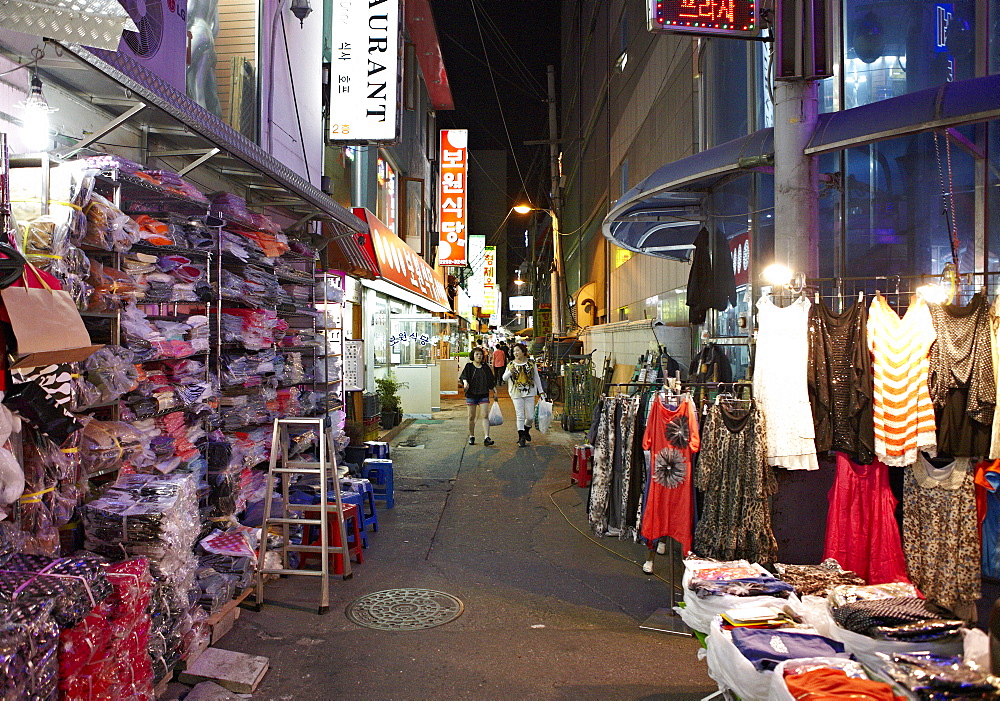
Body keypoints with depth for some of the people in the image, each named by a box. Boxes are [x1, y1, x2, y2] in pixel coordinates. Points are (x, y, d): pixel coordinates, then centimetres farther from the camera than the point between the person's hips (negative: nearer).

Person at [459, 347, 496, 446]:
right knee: (471, 417, 5)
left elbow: (491, 380, 15)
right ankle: (471, 437, 20)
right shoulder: (469, 366, 4)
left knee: (485, 415, -10)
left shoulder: (486, 367, 11)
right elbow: (463, 376, -7)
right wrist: (465, 382, -28)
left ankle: (487, 438, -15)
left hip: (484, 394, 1)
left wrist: (495, 390, 9)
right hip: (471, 394, -1)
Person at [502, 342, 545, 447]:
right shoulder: (511, 364, 3)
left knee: (530, 416, 2)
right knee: (520, 416, -3)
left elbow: (536, 378, 9)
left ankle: (526, 430, 32)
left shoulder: (531, 363, 3)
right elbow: (504, 378, 3)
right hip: (517, 393, 0)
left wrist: (541, 392, 7)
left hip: (529, 392, 0)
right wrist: (510, 372, -18)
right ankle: (521, 437, 6)